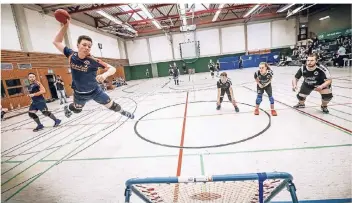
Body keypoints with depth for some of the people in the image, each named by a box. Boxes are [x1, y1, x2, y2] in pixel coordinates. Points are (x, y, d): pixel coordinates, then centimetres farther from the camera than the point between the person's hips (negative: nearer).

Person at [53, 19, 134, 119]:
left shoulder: (93, 61, -24)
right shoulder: (71, 55, -15)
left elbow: (112, 68, -25)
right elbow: (56, 42, -6)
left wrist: (105, 74, -47)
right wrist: (65, 25, -16)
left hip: (95, 91, -2)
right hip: (79, 93, 3)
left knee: (112, 106, 8)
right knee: (76, 110, 28)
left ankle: (123, 112, 39)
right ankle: (67, 108, 65)